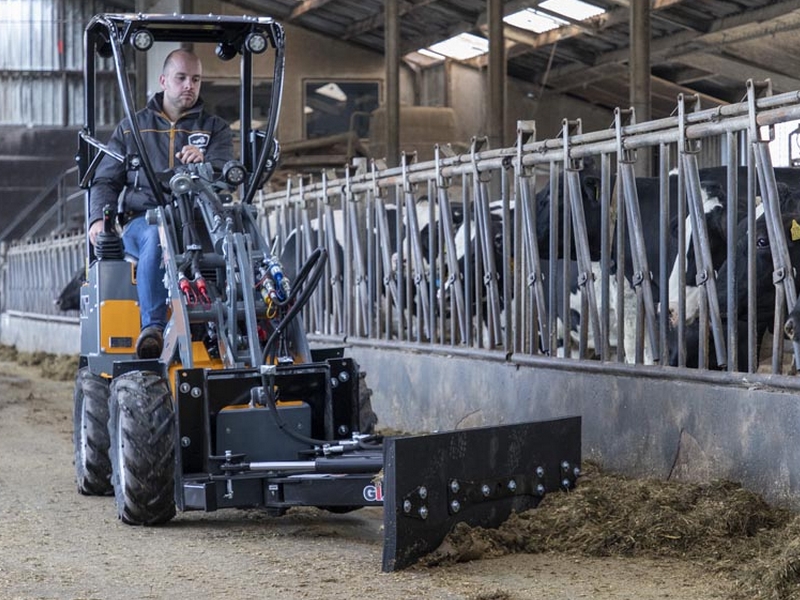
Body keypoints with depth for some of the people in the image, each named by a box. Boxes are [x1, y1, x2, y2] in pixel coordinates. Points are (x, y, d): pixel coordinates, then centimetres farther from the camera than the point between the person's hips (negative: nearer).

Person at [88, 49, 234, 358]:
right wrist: (99, 218, -4)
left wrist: (203, 162, -26)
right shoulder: (131, 128, 21)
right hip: (142, 220, 0)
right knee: (157, 237, -38)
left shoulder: (215, 129, 18)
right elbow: (107, 180, 18)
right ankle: (153, 327, -42)